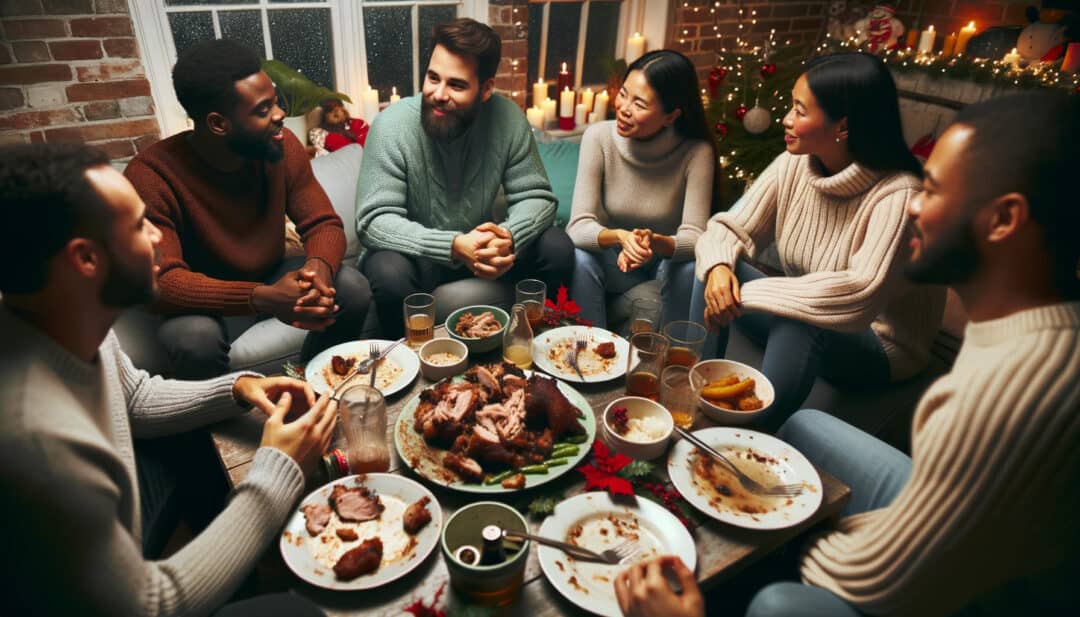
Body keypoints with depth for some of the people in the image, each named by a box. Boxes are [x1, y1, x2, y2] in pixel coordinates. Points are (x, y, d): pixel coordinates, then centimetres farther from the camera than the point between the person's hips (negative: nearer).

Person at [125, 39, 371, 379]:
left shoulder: (282, 145, -12)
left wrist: (319, 267, -35)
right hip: (206, 301, -3)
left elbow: (324, 224, -10)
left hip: (273, 279, 4)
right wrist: (262, 298, -46)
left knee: (352, 287, -21)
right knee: (195, 337, -35)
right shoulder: (151, 175, -24)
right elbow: (160, 281, -30)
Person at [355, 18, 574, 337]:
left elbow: (536, 197, -9)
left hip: (477, 247, 3)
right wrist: (454, 246, -39)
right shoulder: (393, 124, -20)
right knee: (389, 273, -34)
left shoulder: (508, 118, -13)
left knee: (557, 249, -15)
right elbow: (374, 220, -24)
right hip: (416, 255, -3)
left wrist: (509, 236, -33)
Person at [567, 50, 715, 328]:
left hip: (667, 261, 0)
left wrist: (656, 242, -44)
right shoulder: (598, 137, -16)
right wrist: (620, 237, -42)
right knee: (579, 259, -28)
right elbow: (579, 226, -21)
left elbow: (694, 237, -23)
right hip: (611, 258, 1)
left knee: (691, 267, -31)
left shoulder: (696, 151, -18)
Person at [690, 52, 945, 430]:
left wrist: (747, 294, -32)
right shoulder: (793, 165, -7)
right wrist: (719, 267, -28)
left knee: (800, 324, -37)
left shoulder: (897, 196, -25)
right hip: (800, 315, 6)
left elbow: (859, 296, -36)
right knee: (715, 271, -16)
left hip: (879, 346, -5)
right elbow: (730, 229, -4)